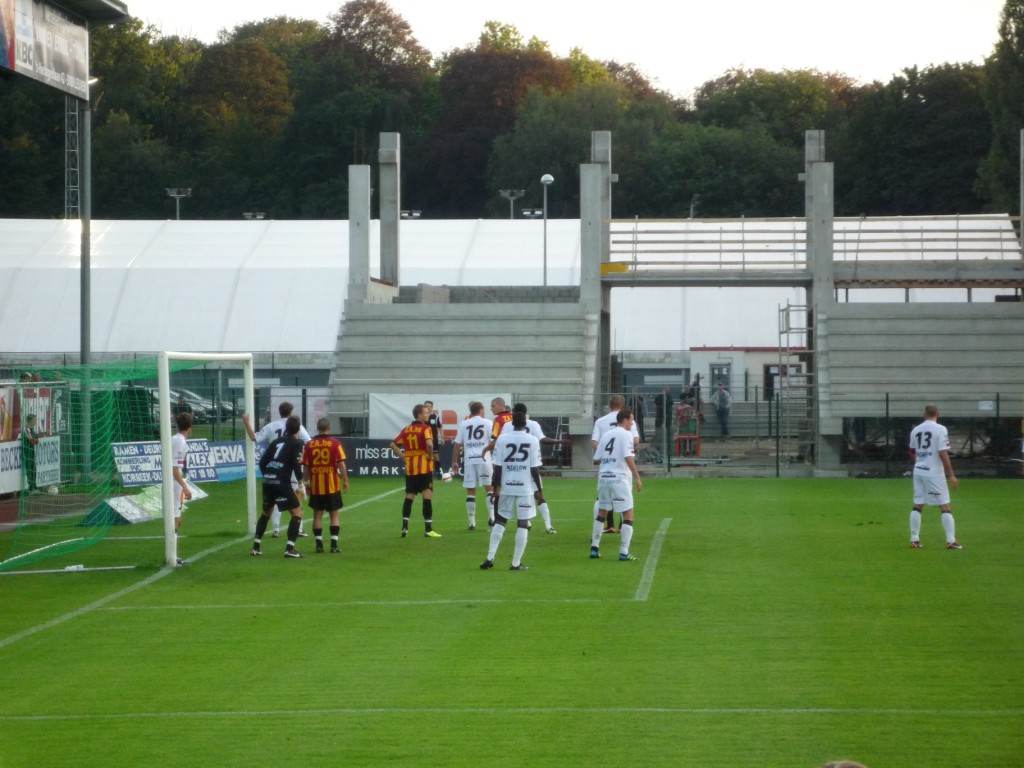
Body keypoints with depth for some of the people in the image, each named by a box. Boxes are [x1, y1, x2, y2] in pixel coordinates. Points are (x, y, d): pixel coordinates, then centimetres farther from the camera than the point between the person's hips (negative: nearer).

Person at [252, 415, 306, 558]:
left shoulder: (276, 442, 17)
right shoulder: (297, 443, -1)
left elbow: (262, 462, 15)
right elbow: (297, 465, -10)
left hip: (268, 482, 7)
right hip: (282, 483, -7)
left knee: (266, 513, 25)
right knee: (297, 513, 1)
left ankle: (256, 547, 25)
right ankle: (290, 549, -9)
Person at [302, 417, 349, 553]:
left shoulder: (309, 445, 1)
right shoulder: (335, 443, -5)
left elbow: (305, 467, 2)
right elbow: (341, 464, -9)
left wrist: (306, 483, 12)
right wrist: (345, 481, -2)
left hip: (316, 486, 1)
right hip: (332, 485, -1)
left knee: (318, 514, 8)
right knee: (334, 514, 7)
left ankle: (319, 544, 5)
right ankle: (334, 545, 2)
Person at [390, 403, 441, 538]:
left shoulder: (406, 430, 11)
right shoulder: (425, 428, -8)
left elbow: (393, 444, 13)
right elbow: (429, 443, -26)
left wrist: (403, 456, 9)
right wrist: (430, 456, -11)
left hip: (410, 468, 6)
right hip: (424, 467, -6)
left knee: (409, 496, 11)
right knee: (427, 496, -4)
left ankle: (405, 527, 5)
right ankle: (428, 529, -8)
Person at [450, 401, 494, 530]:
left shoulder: (463, 424, 9)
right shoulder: (487, 423, 4)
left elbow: (457, 444, 7)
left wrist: (454, 461, 14)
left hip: (469, 460, 2)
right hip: (484, 459, -1)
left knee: (470, 491, 6)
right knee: (489, 488, 10)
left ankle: (472, 522, 6)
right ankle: (491, 516, -4)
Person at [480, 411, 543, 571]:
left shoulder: (502, 439, -2)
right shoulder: (532, 441, -4)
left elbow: (498, 467, -3)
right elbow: (535, 468, -5)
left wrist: (496, 488, 4)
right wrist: (539, 489, 4)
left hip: (506, 487, 2)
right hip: (525, 487, -2)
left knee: (500, 521, 14)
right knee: (523, 525, 3)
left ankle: (490, 558, 8)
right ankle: (516, 563, 1)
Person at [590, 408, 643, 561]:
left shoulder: (606, 435, 14)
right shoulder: (626, 434, -5)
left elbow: (597, 458, 11)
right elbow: (628, 457, -15)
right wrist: (637, 477, -14)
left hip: (603, 476, 7)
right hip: (619, 478, -7)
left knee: (602, 513, 20)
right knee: (628, 515, -1)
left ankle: (594, 547, 20)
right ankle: (624, 552, -7)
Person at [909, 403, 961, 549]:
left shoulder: (916, 430, 6)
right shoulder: (940, 429, -10)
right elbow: (943, 454, -16)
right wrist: (951, 475, -10)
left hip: (918, 471, 5)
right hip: (934, 473, -5)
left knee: (917, 506, 13)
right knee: (945, 507, 0)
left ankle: (914, 540, 12)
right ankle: (951, 541, -5)